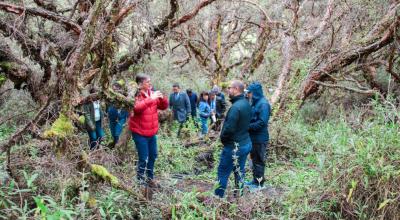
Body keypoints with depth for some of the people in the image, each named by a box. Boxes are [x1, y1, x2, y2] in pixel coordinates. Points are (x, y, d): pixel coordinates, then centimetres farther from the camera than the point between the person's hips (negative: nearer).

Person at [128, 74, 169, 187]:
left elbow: (164, 106, 10)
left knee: (153, 155, 17)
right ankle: (140, 180, 10)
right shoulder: (136, 95, -13)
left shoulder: (152, 94, 5)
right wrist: (151, 99, -33)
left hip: (152, 132, 7)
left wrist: (162, 98, -10)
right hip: (140, 132, -7)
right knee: (143, 158, -7)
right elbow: (137, 108, -33)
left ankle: (150, 178, 35)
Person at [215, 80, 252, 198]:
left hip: (234, 146, -9)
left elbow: (229, 128, -27)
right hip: (245, 143, 9)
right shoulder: (246, 104, 6)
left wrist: (222, 137, -7)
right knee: (239, 172, 16)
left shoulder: (235, 107, -24)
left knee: (223, 173, 5)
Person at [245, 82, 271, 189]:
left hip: (260, 138, -9)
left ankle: (259, 183, 15)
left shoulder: (263, 104, -19)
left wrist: (248, 127, -21)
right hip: (253, 137, 9)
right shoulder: (255, 103, 9)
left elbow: (262, 122, -25)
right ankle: (255, 179, 31)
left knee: (259, 161, 3)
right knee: (254, 159, 18)